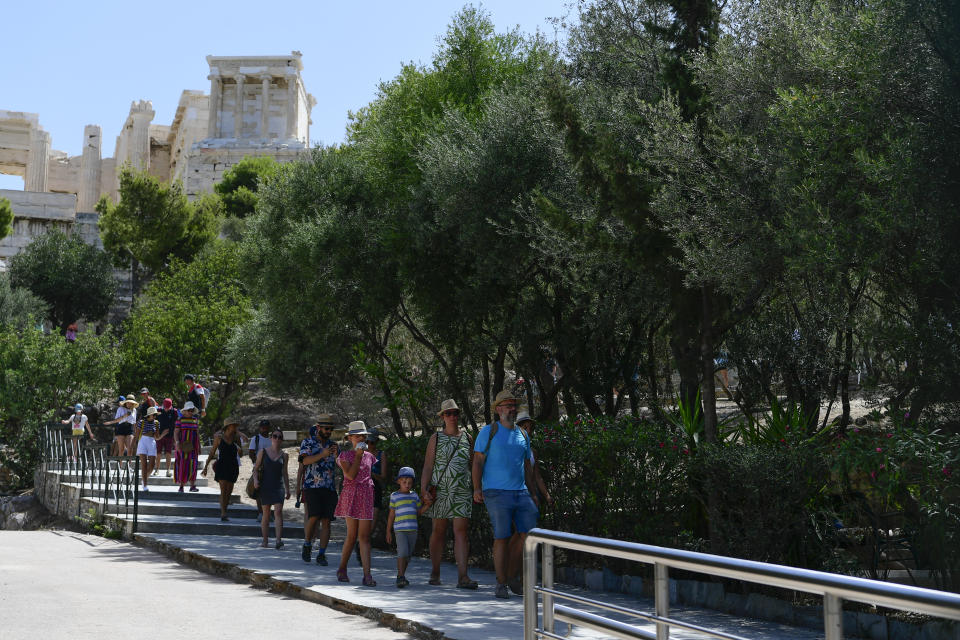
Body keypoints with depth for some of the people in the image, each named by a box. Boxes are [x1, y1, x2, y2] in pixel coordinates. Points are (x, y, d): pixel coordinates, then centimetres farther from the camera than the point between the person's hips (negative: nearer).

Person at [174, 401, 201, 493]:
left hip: (193, 445, 3)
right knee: (182, 464, -1)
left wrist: (199, 445, 13)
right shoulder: (180, 419, 0)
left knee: (192, 464, -4)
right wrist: (177, 442, -19)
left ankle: (192, 485, -5)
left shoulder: (195, 420, 11)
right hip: (182, 444, -3)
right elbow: (176, 432, -4)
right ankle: (181, 486, 4)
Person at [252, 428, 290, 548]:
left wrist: (288, 489, 11)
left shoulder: (284, 455, 7)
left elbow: (285, 473, 12)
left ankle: (279, 540, -22)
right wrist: (255, 479, -12)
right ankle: (265, 540, 15)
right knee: (266, 514, 5)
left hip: (278, 486, 0)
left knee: (278, 511, -14)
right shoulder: (263, 452, 4)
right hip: (265, 486, 0)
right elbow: (256, 468, 6)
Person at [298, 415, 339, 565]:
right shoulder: (307, 443, 5)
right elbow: (305, 461, -12)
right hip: (312, 486, -3)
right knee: (313, 517, -16)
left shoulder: (333, 445, 15)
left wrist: (336, 455, -12)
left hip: (329, 488, 3)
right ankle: (307, 546, 7)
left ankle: (321, 554, 3)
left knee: (326, 521, -2)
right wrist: (323, 454, -24)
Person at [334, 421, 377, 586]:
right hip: (351, 496, -3)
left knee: (364, 537, -3)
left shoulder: (369, 456, 15)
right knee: (352, 535, -3)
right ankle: (342, 569, 16)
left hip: (367, 497, 3)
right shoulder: (345, 456, 3)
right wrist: (358, 456, -7)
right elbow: (351, 475, -12)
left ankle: (367, 575, -9)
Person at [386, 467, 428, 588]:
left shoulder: (414, 496, 12)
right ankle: (400, 577, -18)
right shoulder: (395, 496, 2)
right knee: (403, 551, -19)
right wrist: (388, 532, 5)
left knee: (408, 554, 9)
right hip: (400, 529, -5)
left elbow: (419, 512, 19)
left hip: (412, 530, 5)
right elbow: (391, 515, 5)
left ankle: (401, 576, 23)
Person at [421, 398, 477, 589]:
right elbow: (427, 466, 1)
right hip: (439, 490, -1)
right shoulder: (436, 438, 5)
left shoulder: (467, 437, 11)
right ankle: (435, 572, 17)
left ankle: (462, 576, -12)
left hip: (462, 492, 1)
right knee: (439, 531, 4)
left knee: (462, 531, -8)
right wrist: (424, 489, -9)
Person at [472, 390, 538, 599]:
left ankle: (512, 576, 11)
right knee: (502, 538, -7)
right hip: (496, 493, -5)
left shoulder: (522, 434, 18)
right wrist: (477, 488, -13)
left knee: (529, 534, -3)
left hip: (521, 493, 5)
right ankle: (501, 584, 2)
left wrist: (532, 493, 17)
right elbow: (478, 461, -2)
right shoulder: (489, 431, 2)